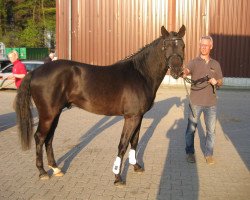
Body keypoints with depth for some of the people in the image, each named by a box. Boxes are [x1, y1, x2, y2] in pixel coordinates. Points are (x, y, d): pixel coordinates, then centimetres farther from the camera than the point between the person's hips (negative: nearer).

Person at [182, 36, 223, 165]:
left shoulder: (215, 64, 8)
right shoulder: (194, 62, -2)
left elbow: (220, 82, 11)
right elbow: (187, 70, -23)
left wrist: (216, 82, -13)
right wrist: (183, 73, -47)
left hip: (211, 103, 2)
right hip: (195, 102, -2)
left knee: (211, 130, 8)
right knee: (191, 128, 6)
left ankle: (209, 154, 22)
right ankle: (190, 153, 21)